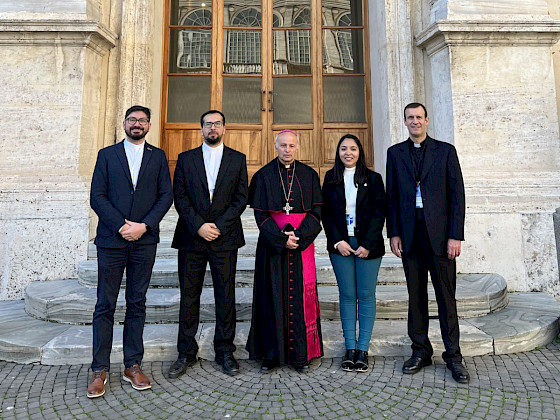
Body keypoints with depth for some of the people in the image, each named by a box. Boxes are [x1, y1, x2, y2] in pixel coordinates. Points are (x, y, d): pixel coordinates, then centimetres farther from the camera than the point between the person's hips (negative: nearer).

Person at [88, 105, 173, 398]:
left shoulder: (158, 156, 11)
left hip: (144, 241, 1)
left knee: (137, 304, 8)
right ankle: (99, 370, 15)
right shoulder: (107, 154, 9)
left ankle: (133, 366, 18)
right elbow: (97, 196, 0)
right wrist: (121, 226, -11)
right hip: (111, 240, 0)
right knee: (105, 305, 4)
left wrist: (143, 225, -10)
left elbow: (166, 195, 2)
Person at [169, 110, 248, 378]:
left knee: (225, 297, 5)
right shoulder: (186, 159, 11)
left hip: (225, 238, 0)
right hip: (191, 237, 1)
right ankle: (186, 353, 20)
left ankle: (224, 351, 19)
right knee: (188, 297, 7)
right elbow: (180, 197, 2)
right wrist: (198, 226, -10)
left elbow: (241, 198, 1)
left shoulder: (237, 159, 9)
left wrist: (219, 226, -9)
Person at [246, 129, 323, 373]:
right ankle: (272, 354, 14)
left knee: (300, 296, 3)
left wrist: (299, 236, -13)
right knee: (273, 296, 2)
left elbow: (315, 212, 2)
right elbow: (261, 214, -2)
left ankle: (300, 354, 14)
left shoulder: (309, 175, 7)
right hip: (272, 245, -1)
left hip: (302, 243, 1)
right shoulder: (263, 176, 4)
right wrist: (281, 238, -13)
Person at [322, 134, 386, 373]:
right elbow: (326, 213, 5)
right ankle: (350, 348, 14)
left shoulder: (373, 179, 4)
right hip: (340, 245, 1)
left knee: (366, 295, 2)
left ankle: (363, 349, 12)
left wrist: (367, 244, -10)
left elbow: (379, 213, -1)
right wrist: (337, 241, -7)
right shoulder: (331, 179, 8)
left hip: (367, 245, -1)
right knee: (347, 295, 5)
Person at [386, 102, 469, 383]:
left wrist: (455, 236, -7)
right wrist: (394, 233, 1)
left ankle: (453, 355, 17)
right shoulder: (395, 153, 11)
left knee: (446, 295, 4)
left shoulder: (445, 151, 6)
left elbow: (457, 194, 1)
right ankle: (420, 351, 21)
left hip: (439, 233, -1)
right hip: (410, 234, 2)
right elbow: (391, 196, 8)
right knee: (416, 295, 9)